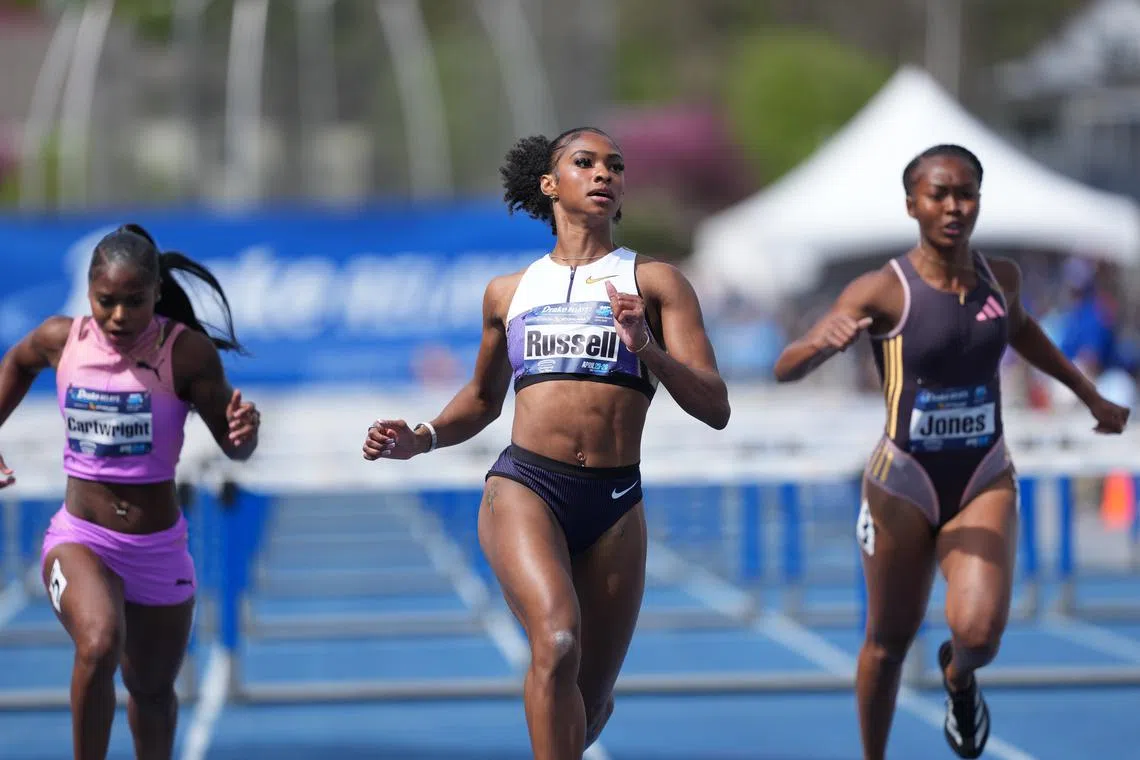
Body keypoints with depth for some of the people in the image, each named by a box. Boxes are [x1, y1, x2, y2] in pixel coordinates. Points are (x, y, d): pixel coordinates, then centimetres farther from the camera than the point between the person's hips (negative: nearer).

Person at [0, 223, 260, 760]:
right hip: (80, 539, 0)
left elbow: (234, 448, -13)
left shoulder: (187, 352, -16)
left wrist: (243, 430, -35)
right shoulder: (61, 340, -7)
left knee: (152, 691, 18)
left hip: (158, 551, 1)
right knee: (99, 645, -30)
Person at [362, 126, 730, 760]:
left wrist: (648, 350, -17)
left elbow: (715, 409, -1)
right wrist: (422, 439, 11)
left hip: (615, 504, 1)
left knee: (591, 702, 7)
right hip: (524, 488, -1)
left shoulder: (655, 281, 8)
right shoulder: (508, 293, 15)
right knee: (558, 642, -28)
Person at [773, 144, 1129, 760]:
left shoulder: (1000, 277, -1)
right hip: (904, 482, -2)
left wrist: (1090, 395, 29)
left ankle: (958, 676, 19)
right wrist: (823, 342, -44)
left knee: (979, 631, -18)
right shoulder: (882, 291, -14)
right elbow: (785, 370, -22)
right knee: (888, 643, 9)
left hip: (986, 481, 2)